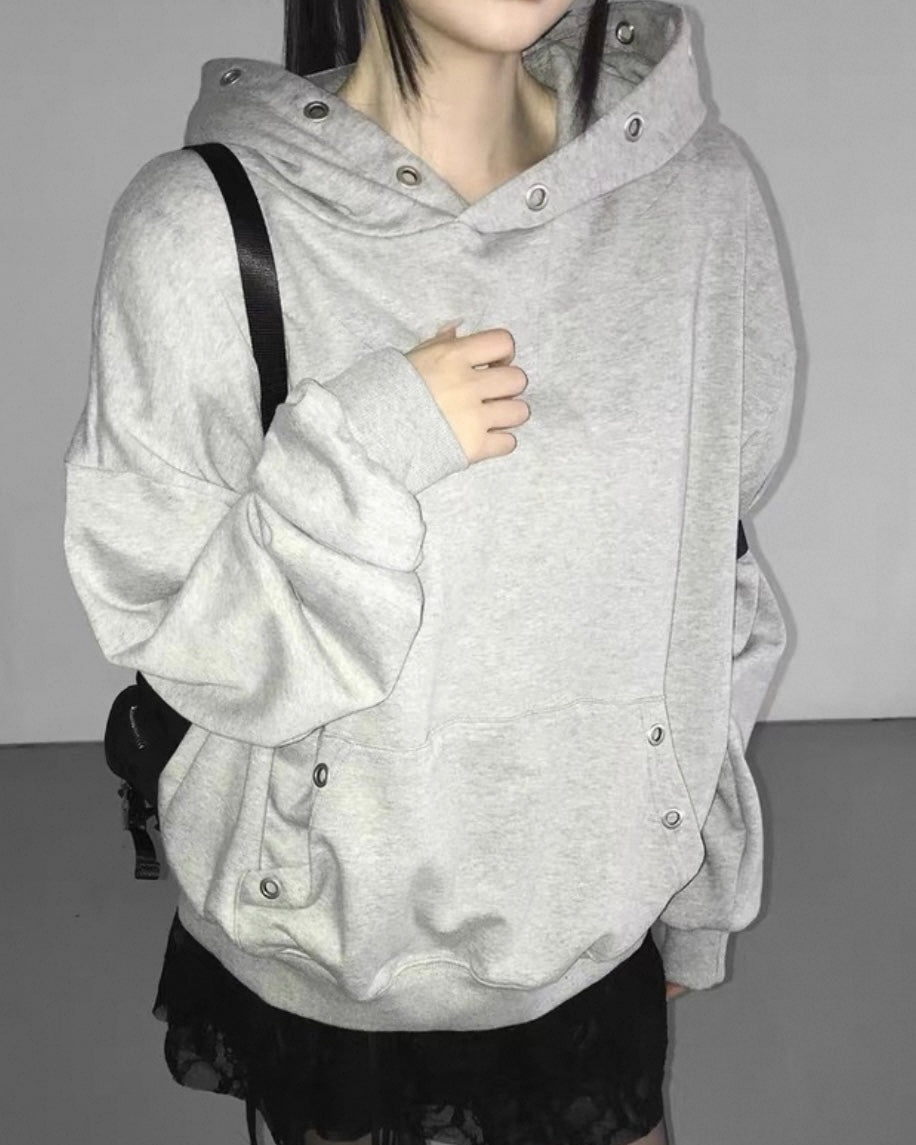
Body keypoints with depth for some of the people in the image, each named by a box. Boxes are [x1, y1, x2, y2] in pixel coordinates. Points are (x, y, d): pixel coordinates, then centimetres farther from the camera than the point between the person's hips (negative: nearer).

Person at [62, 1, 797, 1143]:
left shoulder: (699, 193, -10)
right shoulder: (199, 227, -19)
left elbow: (711, 577, 1)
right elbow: (156, 625, -12)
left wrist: (700, 882, 10)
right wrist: (356, 452, -28)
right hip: (316, 917, -1)